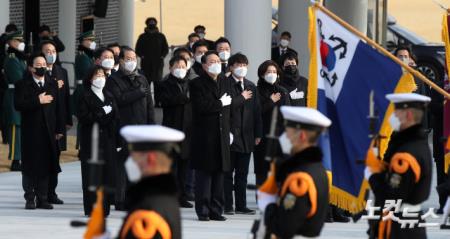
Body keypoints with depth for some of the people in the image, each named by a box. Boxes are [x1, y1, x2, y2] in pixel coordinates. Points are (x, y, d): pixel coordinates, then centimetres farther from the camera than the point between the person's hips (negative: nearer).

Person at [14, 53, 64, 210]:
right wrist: (38, 101, -18)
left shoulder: (52, 85, 12)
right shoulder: (23, 85, -1)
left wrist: (59, 129, 6)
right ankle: (30, 198, 7)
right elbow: (18, 105, -14)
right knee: (30, 167, 0)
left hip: (48, 132, 3)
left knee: (46, 167, 3)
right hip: (30, 132, -3)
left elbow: (57, 108, 11)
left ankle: (42, 198, 8)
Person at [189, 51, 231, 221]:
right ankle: (203, 211, 0)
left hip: (222, 136, 5)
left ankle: (216, 210, 10)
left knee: (219, 173, 6)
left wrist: (229, 131, 13)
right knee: (204, 175, -3)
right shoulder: (197, 84, -3)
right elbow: (201, 106, -17)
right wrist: (220, 103, -10)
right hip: (204, 137, -5)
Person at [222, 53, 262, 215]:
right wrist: (242, 98, -11)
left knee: (242, 173, 8)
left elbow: (257, 111, 14)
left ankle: (241, 205, 12)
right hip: (230, 135, -5)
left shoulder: (251, 86, 15)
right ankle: (227, 206, 1)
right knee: (227, 173, -1)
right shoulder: (225, 84, -4)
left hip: (246, 135, 5)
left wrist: (258, 134, 9)